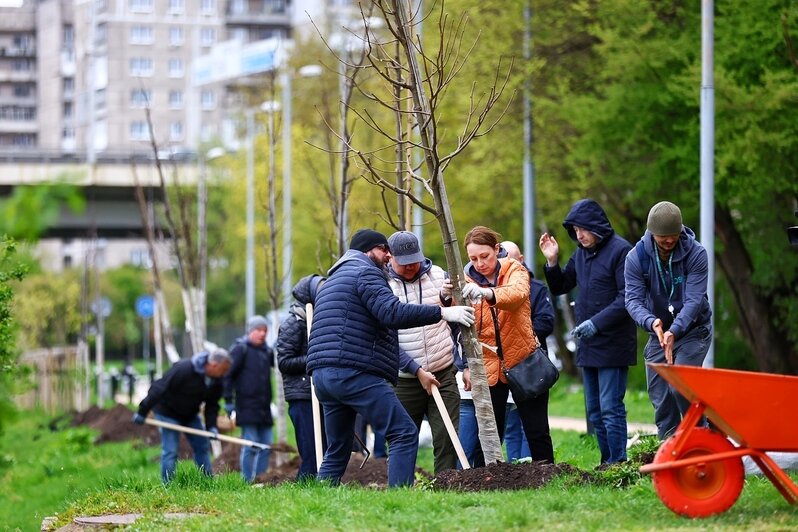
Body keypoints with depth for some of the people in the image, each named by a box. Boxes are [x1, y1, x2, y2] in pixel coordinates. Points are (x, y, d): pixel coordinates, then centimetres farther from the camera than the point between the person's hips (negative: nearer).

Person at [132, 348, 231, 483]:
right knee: (170, 450, -11)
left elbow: (212, 404, 2)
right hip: (169, 413, -7)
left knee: (202, 446, 6)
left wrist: (211, 426, -15)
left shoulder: (216, 380, -9)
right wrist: (142, 412, -23)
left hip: (190, 415, 7)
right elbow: (159, 388, -27)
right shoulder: (184, 369, -31)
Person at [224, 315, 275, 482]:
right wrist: (229, 402, -12)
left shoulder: (266, 350, 15)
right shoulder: (240, 349, -5)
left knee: (266, 447, 7)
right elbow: (227, 375, -8)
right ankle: (247, 482, -4)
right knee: (251, 446, -8)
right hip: (247, 407, -7)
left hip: (264, 409, 7)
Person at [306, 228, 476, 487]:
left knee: (337, 451, 16)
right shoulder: (365, 272, -2)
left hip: (322, 375, 10)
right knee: (404, 434, -11)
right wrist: (442, 312, -17)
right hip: (354, 374, -10)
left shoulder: (332, 280, 30)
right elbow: (392, 312, -17)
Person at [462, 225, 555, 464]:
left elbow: (518, 292, -29)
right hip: (488, 367, 1)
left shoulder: (514, 270, -5)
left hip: (524, 361, -1)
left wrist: (487, 293, -46)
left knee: (537, 432, 5)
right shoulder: (467, 283, 1)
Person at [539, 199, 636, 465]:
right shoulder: (581, 253, 13)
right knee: (595, 411, 10)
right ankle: (607, 463, 15)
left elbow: (626, 298, -16)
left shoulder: (620, 250, -11)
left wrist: (597, 323, -22)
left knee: (610, 408, -9)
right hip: (587, 344, 8)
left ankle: (618, 463, -7)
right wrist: (552, 261, 5)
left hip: (613, 343, -8)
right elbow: (560, 287, 22)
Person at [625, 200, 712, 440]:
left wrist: (675, 331, -39)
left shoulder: (695, 254, -17)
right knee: (660, 398, 2)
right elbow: (633, 299, -17)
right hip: (659, 332, 4)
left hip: (693, 329, -4)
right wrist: (651, 322, -39)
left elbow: (693, 300, -23)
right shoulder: (636, 257, -11)